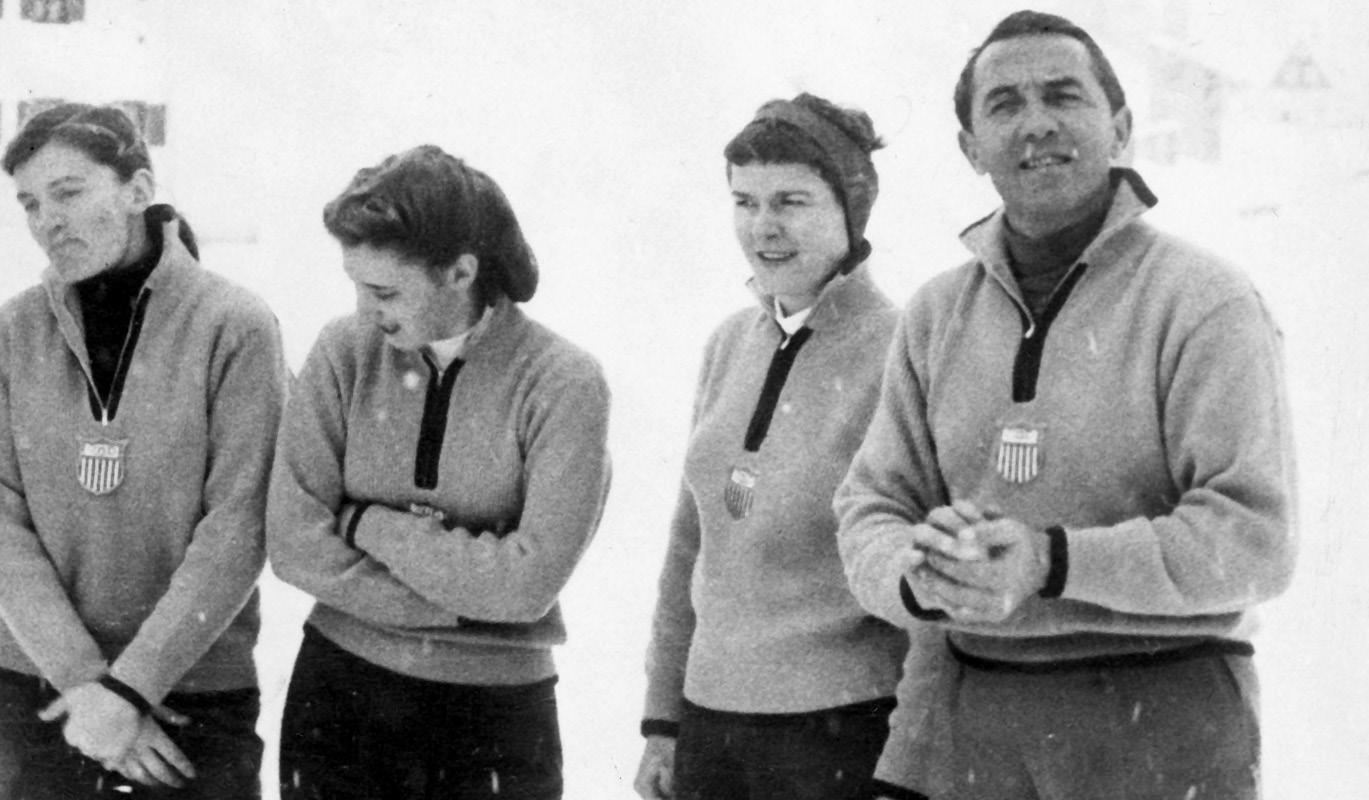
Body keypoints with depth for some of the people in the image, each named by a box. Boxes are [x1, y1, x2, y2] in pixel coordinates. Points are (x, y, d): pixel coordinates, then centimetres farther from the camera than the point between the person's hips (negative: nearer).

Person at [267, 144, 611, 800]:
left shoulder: (563, 382, -11)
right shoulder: (345, 352, -4)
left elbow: (528, 581, -17)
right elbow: (293, 543, -9)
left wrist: (368, 524, -11)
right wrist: (465, 593, -13)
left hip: (496, 713, -2)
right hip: (337, 694, 2)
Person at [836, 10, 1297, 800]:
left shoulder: (1204, 302, -8)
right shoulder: (936, 314, 9)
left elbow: (1253, 538, -15)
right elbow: (872, 508, 7)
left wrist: (1052, 564, -25)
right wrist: (919, 576, -16)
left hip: (1160, 720, -4)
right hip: (970, 721, 4)